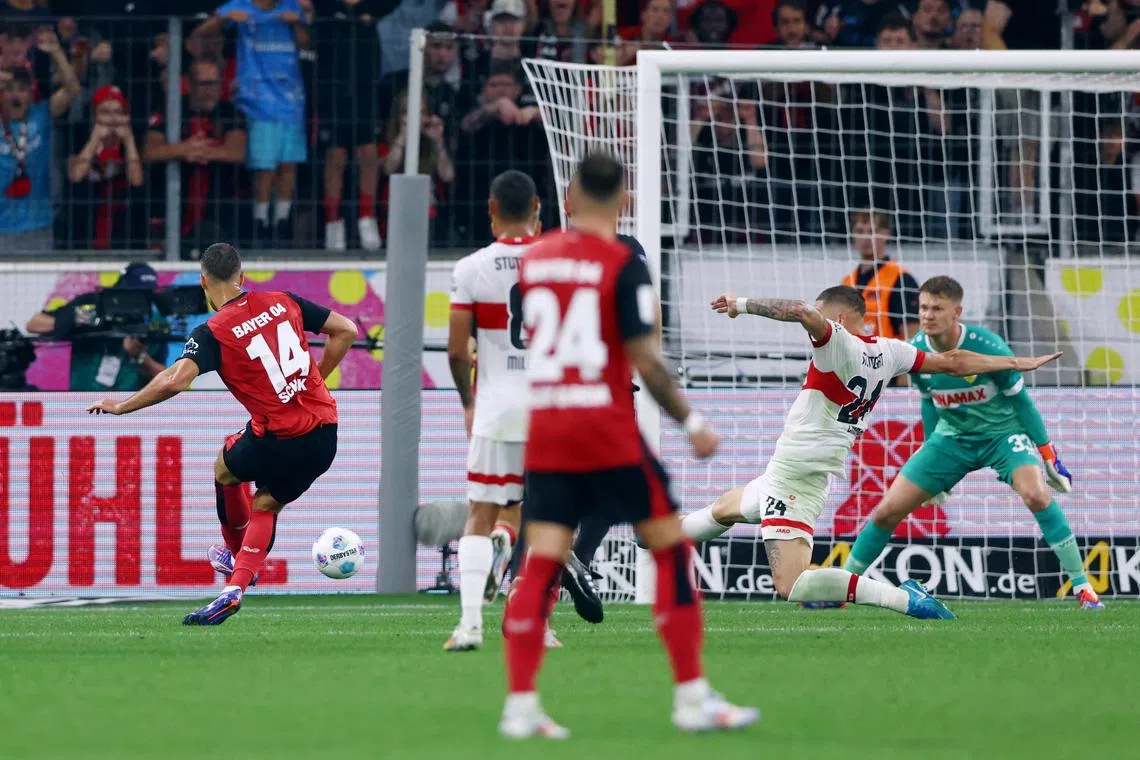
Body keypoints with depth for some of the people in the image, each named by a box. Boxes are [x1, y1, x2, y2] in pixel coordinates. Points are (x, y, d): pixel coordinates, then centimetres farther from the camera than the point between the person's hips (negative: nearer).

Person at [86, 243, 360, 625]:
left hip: (279, 441, -5)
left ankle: (236, 554, 47)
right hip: (325, 435, 5)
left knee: (225, 467, 28)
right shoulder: (284, 302, 6)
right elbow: (345, 330, 11)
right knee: (266, 506, 20)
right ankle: (235, 587, 2)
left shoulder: (212, 332, -9)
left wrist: (121, 406, -11)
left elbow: (176, 380, -24)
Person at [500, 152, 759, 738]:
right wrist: (691, 422, -2)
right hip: (609, 433, -4)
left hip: (544, 429, 4)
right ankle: (692, 696, 3)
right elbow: (645, 362, -11)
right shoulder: (624, 266, -9)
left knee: (540, 564, 3)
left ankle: (520, 705, -4)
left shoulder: (533, 259, 6)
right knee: (671, 549, 6)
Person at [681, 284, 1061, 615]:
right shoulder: (888, 351, 7)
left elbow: (800, 311, -34)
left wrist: (743, 304, -22)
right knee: (723, 509, 33)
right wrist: (1015, 363, 23)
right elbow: (952, 362, 13)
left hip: (791, 476, -10)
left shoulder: (836, 341, -16)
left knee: (791, 587, -19)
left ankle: (903, 598, -21)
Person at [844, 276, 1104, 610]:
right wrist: (930, 456, 18)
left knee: (1035, 495, -31)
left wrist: (1048, 454, -7)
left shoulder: (987, 347, -24)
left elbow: (1019, 398, -11)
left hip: (1002, 430, -4)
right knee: (887, 511, -3)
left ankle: (1083, 587, -21)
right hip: (952, 436, 4)